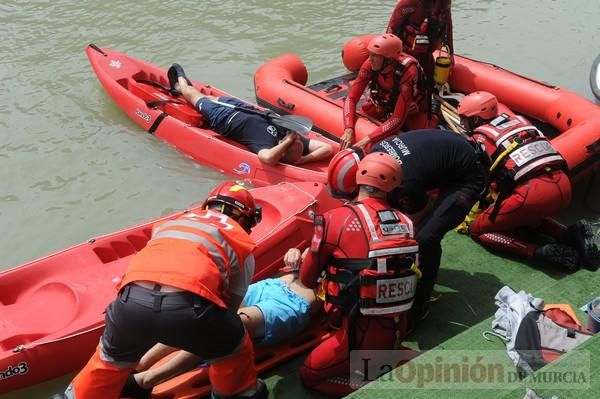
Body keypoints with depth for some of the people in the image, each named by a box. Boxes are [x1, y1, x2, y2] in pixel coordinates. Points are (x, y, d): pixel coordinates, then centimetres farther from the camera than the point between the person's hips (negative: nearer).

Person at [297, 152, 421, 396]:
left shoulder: (335, 219, -14)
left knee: (309, 374, 15)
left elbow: (307, 279, -1)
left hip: (363, 333, -4)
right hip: (398, 329, 5)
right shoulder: (406, 222, -3)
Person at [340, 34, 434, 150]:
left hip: (411, 109, -4)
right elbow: (351, 99, -25)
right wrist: (348, 130, -41)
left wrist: (367, 140, -48)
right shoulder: (369, 65, -28)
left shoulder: (407, 72, -40)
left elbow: (398, 119, -41)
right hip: (384, 105, 4)